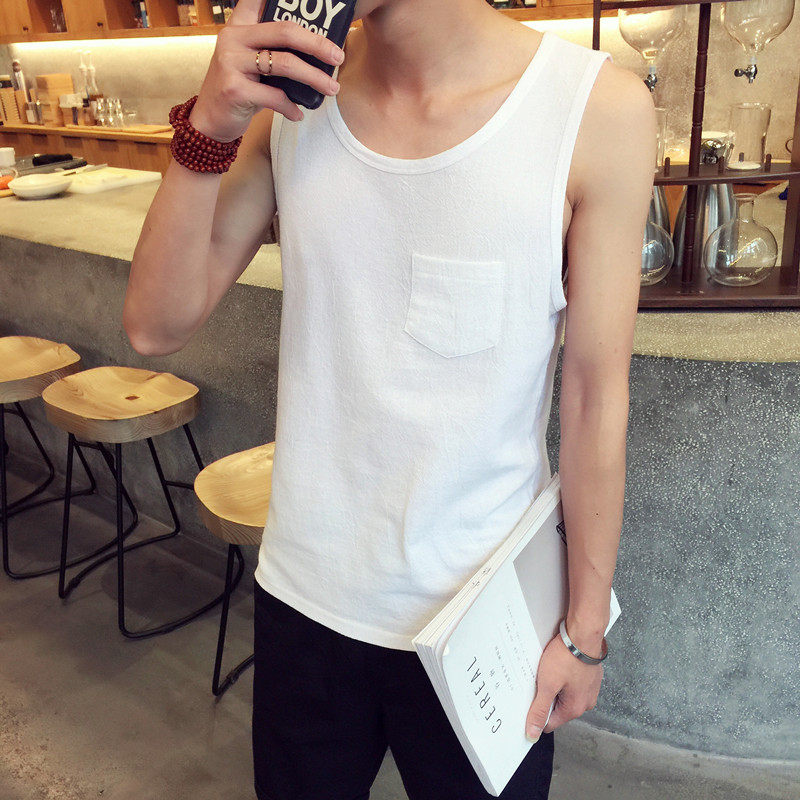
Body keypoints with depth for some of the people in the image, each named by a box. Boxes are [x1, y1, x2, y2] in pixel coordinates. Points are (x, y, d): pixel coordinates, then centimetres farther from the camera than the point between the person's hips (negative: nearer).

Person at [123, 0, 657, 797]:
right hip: (305, 595, 3)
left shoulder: (597, 106, -14)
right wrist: (210, 126, -19)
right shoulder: (289, 84, -4)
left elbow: (597, 393, -10)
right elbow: (156, 326, -5)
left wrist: (586, 628, -3)